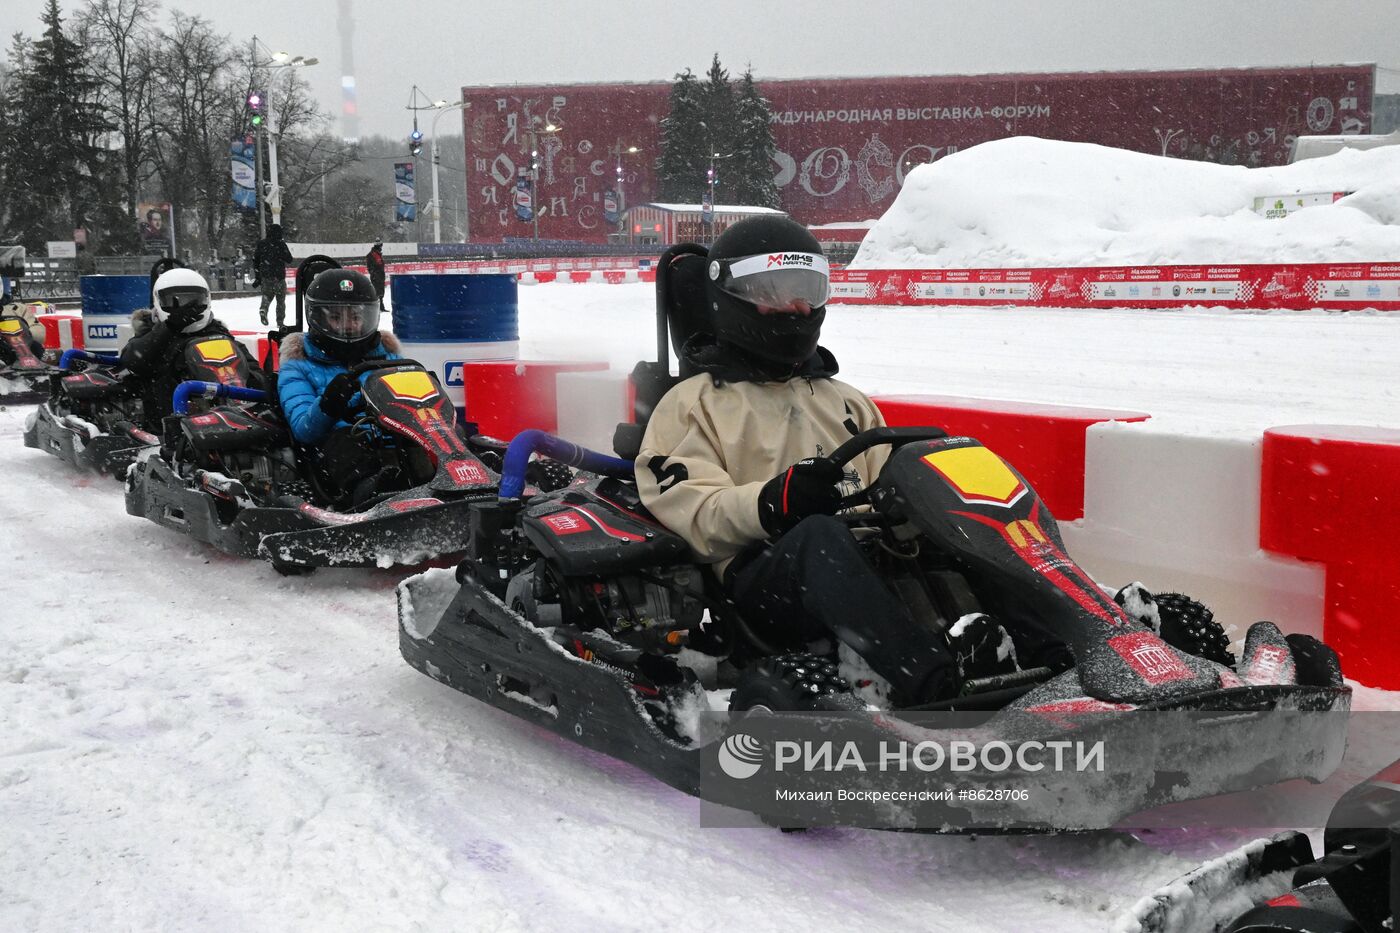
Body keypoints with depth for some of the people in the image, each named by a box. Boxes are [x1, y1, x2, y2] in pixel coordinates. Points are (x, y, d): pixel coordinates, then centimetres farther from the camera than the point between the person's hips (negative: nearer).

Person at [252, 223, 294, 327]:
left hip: (265, 276, 4)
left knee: (267, 295, 17)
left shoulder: (260, 243, 6)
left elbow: (255, 261, 9)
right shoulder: (280, 244, -9)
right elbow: (289, 259, -6)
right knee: (281, 299, 8)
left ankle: (263, 310, -12)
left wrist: (257, 277, 14)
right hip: (279, 276, -4)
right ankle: (280, 321, 9)